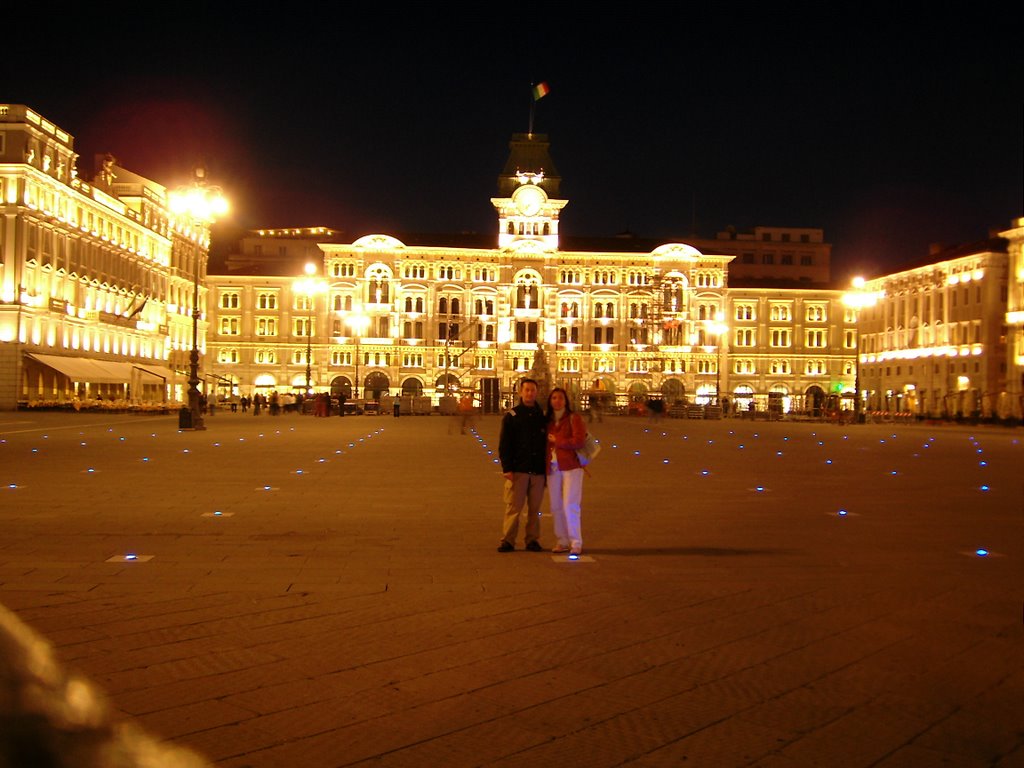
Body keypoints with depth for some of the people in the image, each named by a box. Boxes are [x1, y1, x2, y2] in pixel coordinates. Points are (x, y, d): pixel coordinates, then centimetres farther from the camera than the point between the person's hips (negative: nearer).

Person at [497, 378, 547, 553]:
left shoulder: (542, 416, 12)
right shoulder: (511, 416, 3)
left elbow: (547, 443, 16)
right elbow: (504, 444, -1)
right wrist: (507, 468, -11)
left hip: (538, 471, 3)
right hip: (518, 470, -3)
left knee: (534, 508, 6)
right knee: (513, 507, -4)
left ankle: (532, 540, 13)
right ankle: (507, 540, 2)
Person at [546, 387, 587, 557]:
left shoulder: (573, 418, -3)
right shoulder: (548, 420, 14)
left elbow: (578, 441, -14)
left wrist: (556, 441, -7)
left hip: (571, 466, -6)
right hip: (552, 468, 6)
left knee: (570, 505, -9)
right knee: (556, 506, 7)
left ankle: (576, 543, -4)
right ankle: (562, 541, 17)